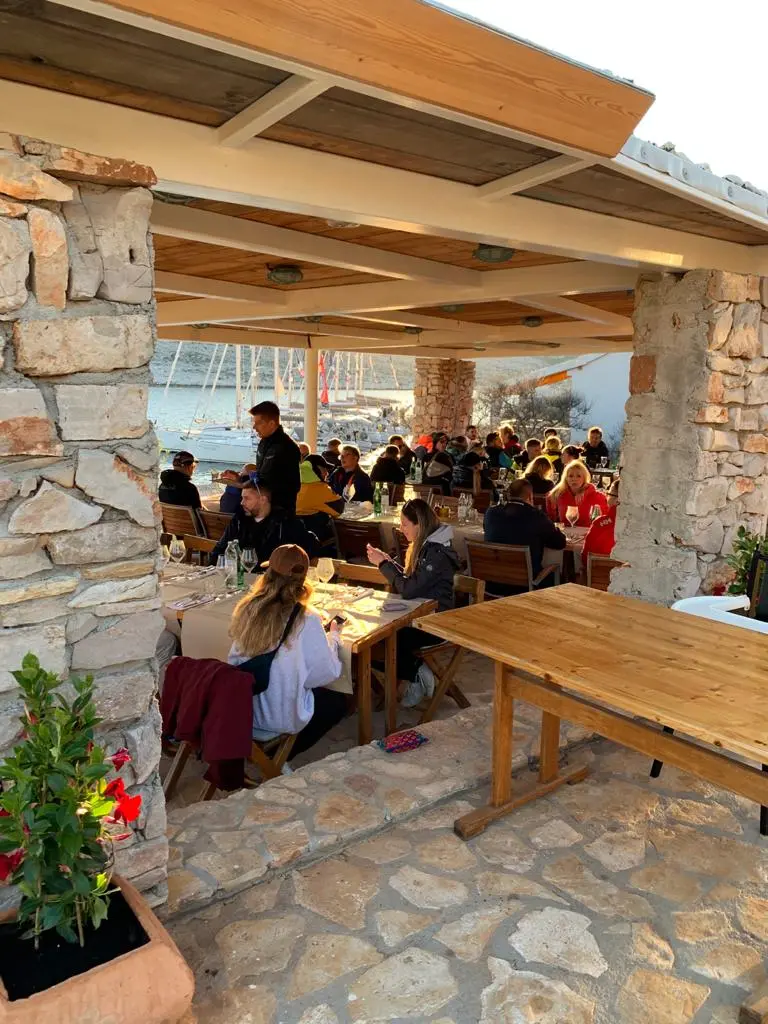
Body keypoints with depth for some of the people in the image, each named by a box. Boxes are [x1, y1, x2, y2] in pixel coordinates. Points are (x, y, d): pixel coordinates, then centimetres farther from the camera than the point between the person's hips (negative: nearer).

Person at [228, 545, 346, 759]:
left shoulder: (247, 608, -6)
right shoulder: (306, 620, -20)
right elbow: (327, 673, -13)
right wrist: (333, 636, 6)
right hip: (280, 716, -6)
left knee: (321, 694, 28)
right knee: (338, 702, 22)